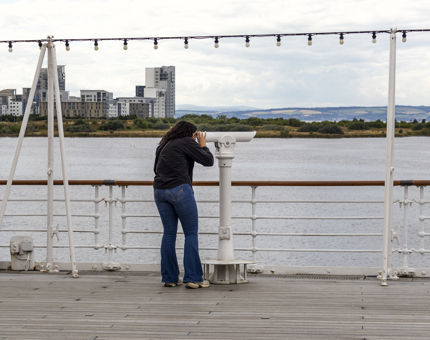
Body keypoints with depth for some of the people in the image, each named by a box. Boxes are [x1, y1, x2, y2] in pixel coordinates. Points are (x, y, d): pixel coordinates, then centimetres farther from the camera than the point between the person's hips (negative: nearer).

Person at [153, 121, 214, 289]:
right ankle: (193, 278, -3)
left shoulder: (164, 146, 21)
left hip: (160, 191, 7)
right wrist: (203, 145, 15)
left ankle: (169, 278, 11)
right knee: (191, 233, 0)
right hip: (179, 190, -7)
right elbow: (208, 160, -2)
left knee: (169, 233, 11)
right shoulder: (187, 142, -1)